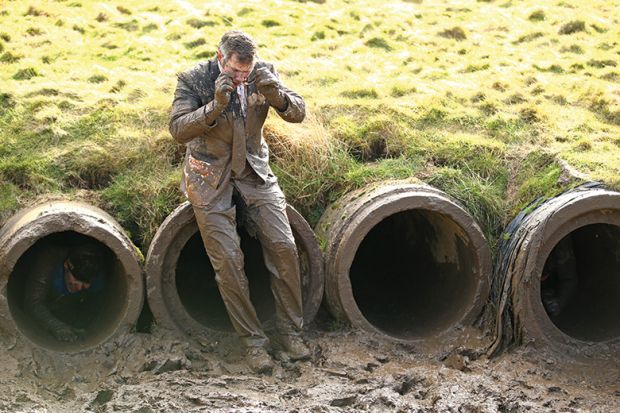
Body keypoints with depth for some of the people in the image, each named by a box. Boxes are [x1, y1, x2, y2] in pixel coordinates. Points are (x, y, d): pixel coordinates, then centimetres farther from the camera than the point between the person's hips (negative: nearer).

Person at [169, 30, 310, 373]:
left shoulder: (263, 73, -6)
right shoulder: (193, 80, -14)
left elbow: (298, 113, -7)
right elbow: (178, 130, -23)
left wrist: (275, 94, -28)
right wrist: (215, 105, -37)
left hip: (253, 169, 3)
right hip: (210, 175, -3)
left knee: (283, 247, -6)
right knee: (228, 259, -7)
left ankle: (290, 330, 11)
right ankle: (253, 341, 6)